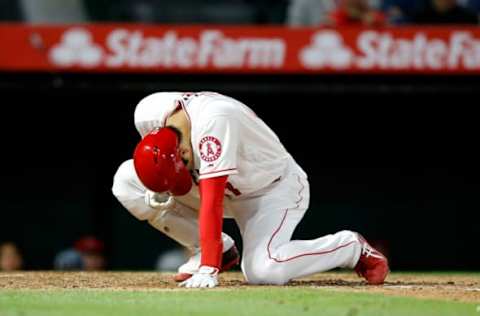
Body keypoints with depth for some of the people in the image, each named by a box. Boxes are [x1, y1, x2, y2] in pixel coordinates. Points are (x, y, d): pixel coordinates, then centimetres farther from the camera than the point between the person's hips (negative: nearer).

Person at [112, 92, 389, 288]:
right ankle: (212, 248, 5)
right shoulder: (147, 115, -18)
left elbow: (211, 201, -43)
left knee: (262, 271, -32)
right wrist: (158, 193, -15)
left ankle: (352, 247, -6)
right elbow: (160, 166, 6)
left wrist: (207, 270, -46)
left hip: (277, 189, -7)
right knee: (126, 180, -7)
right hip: (231, 190, 7)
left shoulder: (213, 121, -38)